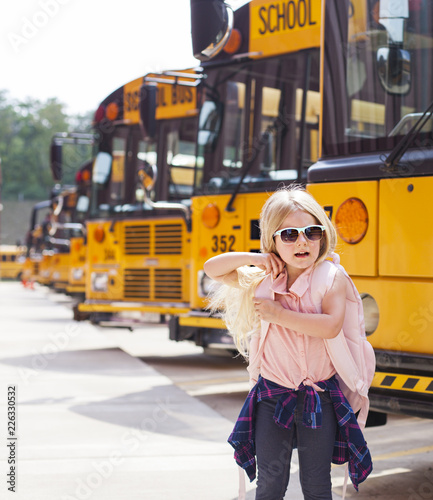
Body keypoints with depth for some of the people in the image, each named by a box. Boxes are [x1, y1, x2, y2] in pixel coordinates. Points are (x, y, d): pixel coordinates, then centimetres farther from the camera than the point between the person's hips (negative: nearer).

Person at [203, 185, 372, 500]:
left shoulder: (332, 277, -9)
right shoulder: (262, 280, 2)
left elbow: (331, 326, -25)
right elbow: (212, 269, 8)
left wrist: (278, 313, -21)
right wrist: (254, 258, -7)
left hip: (320, 398, -2)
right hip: (272, 396, 2)